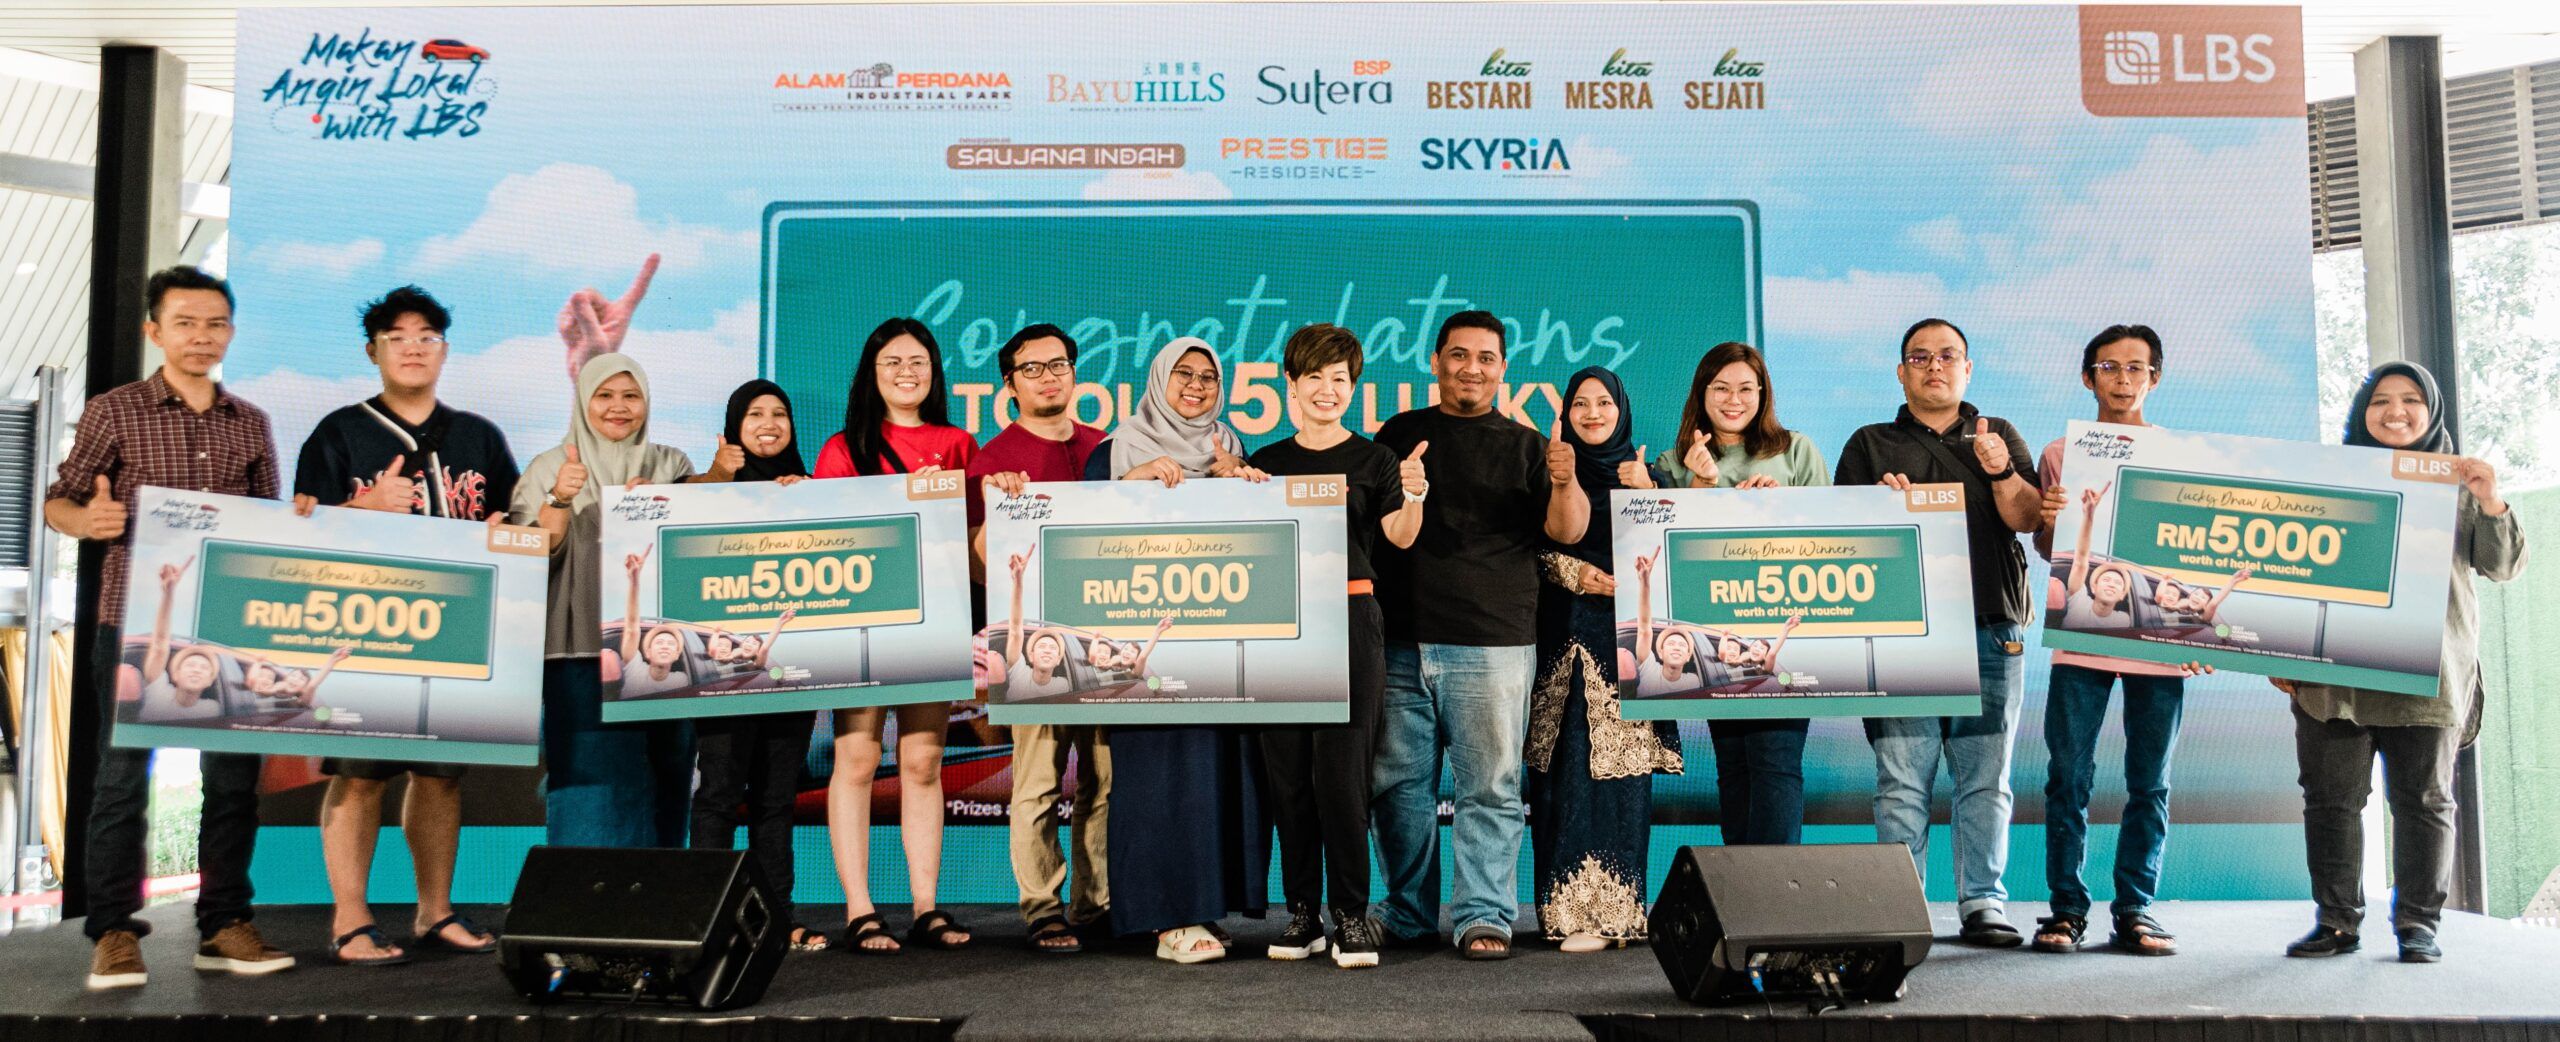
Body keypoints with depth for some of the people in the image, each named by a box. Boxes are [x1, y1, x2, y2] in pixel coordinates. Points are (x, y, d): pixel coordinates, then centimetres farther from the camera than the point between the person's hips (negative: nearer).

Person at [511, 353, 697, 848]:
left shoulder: (671, 466, 13)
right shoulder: (550, 468, 7)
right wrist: (559, 499, -20)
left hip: (658, 650, 2)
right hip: (582, 649, -2)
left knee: (660, 788, 2)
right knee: (591, 786, -7)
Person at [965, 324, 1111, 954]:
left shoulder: (1106, 449, 15)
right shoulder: (995, 459, 2)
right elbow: (979, 566, -2)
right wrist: (995, 505, -19)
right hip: (1037, 636, -4)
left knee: (1108, 776, 6)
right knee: (1038, 778, -5)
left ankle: (1098, 903, 17)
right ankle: (1042, 910, 4)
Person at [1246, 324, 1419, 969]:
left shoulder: (1373, 459, 6)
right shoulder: (1265, 462, 13)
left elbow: (1400, 535, -7)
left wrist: (1414, 494, -27)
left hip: (1351, 619, -3)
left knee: (1342, 769, -8)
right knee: (1288, 770, 3)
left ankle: (1352, 914, 1)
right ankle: (1302, 911, 13)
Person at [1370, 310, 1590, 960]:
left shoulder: (1524, 446, 10)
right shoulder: (1401, 434, 14)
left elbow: (1567, 531, 0)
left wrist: (1565, 482, -19)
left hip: (1493, 644, -2)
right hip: (1401, 642, 2)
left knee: (1491, 789, -3)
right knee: (1398, 785, 6)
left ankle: (1485, 918, 3)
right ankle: (1409, 918, 17)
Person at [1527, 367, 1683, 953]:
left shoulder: (1646, 476, 13)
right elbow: (1531, 550, 6)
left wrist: (1646, 494, -12)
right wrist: (1573, 573, -9)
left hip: (1627, 640, 0)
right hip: (1565, 643, 0)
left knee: (1624, 770, -4)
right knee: (1568, 773, -5)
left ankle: (1620, 910, 2)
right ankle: (1571, 913, -1)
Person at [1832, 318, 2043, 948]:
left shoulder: (1998, 436, 18)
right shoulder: (1871, 445, 15)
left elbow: (2027, 518, 6)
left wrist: (2001, 472, -12)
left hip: (1991, 630, 1)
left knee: (1986, 778, 1)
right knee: (1902, 781, -5)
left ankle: (1983, 903, 8)